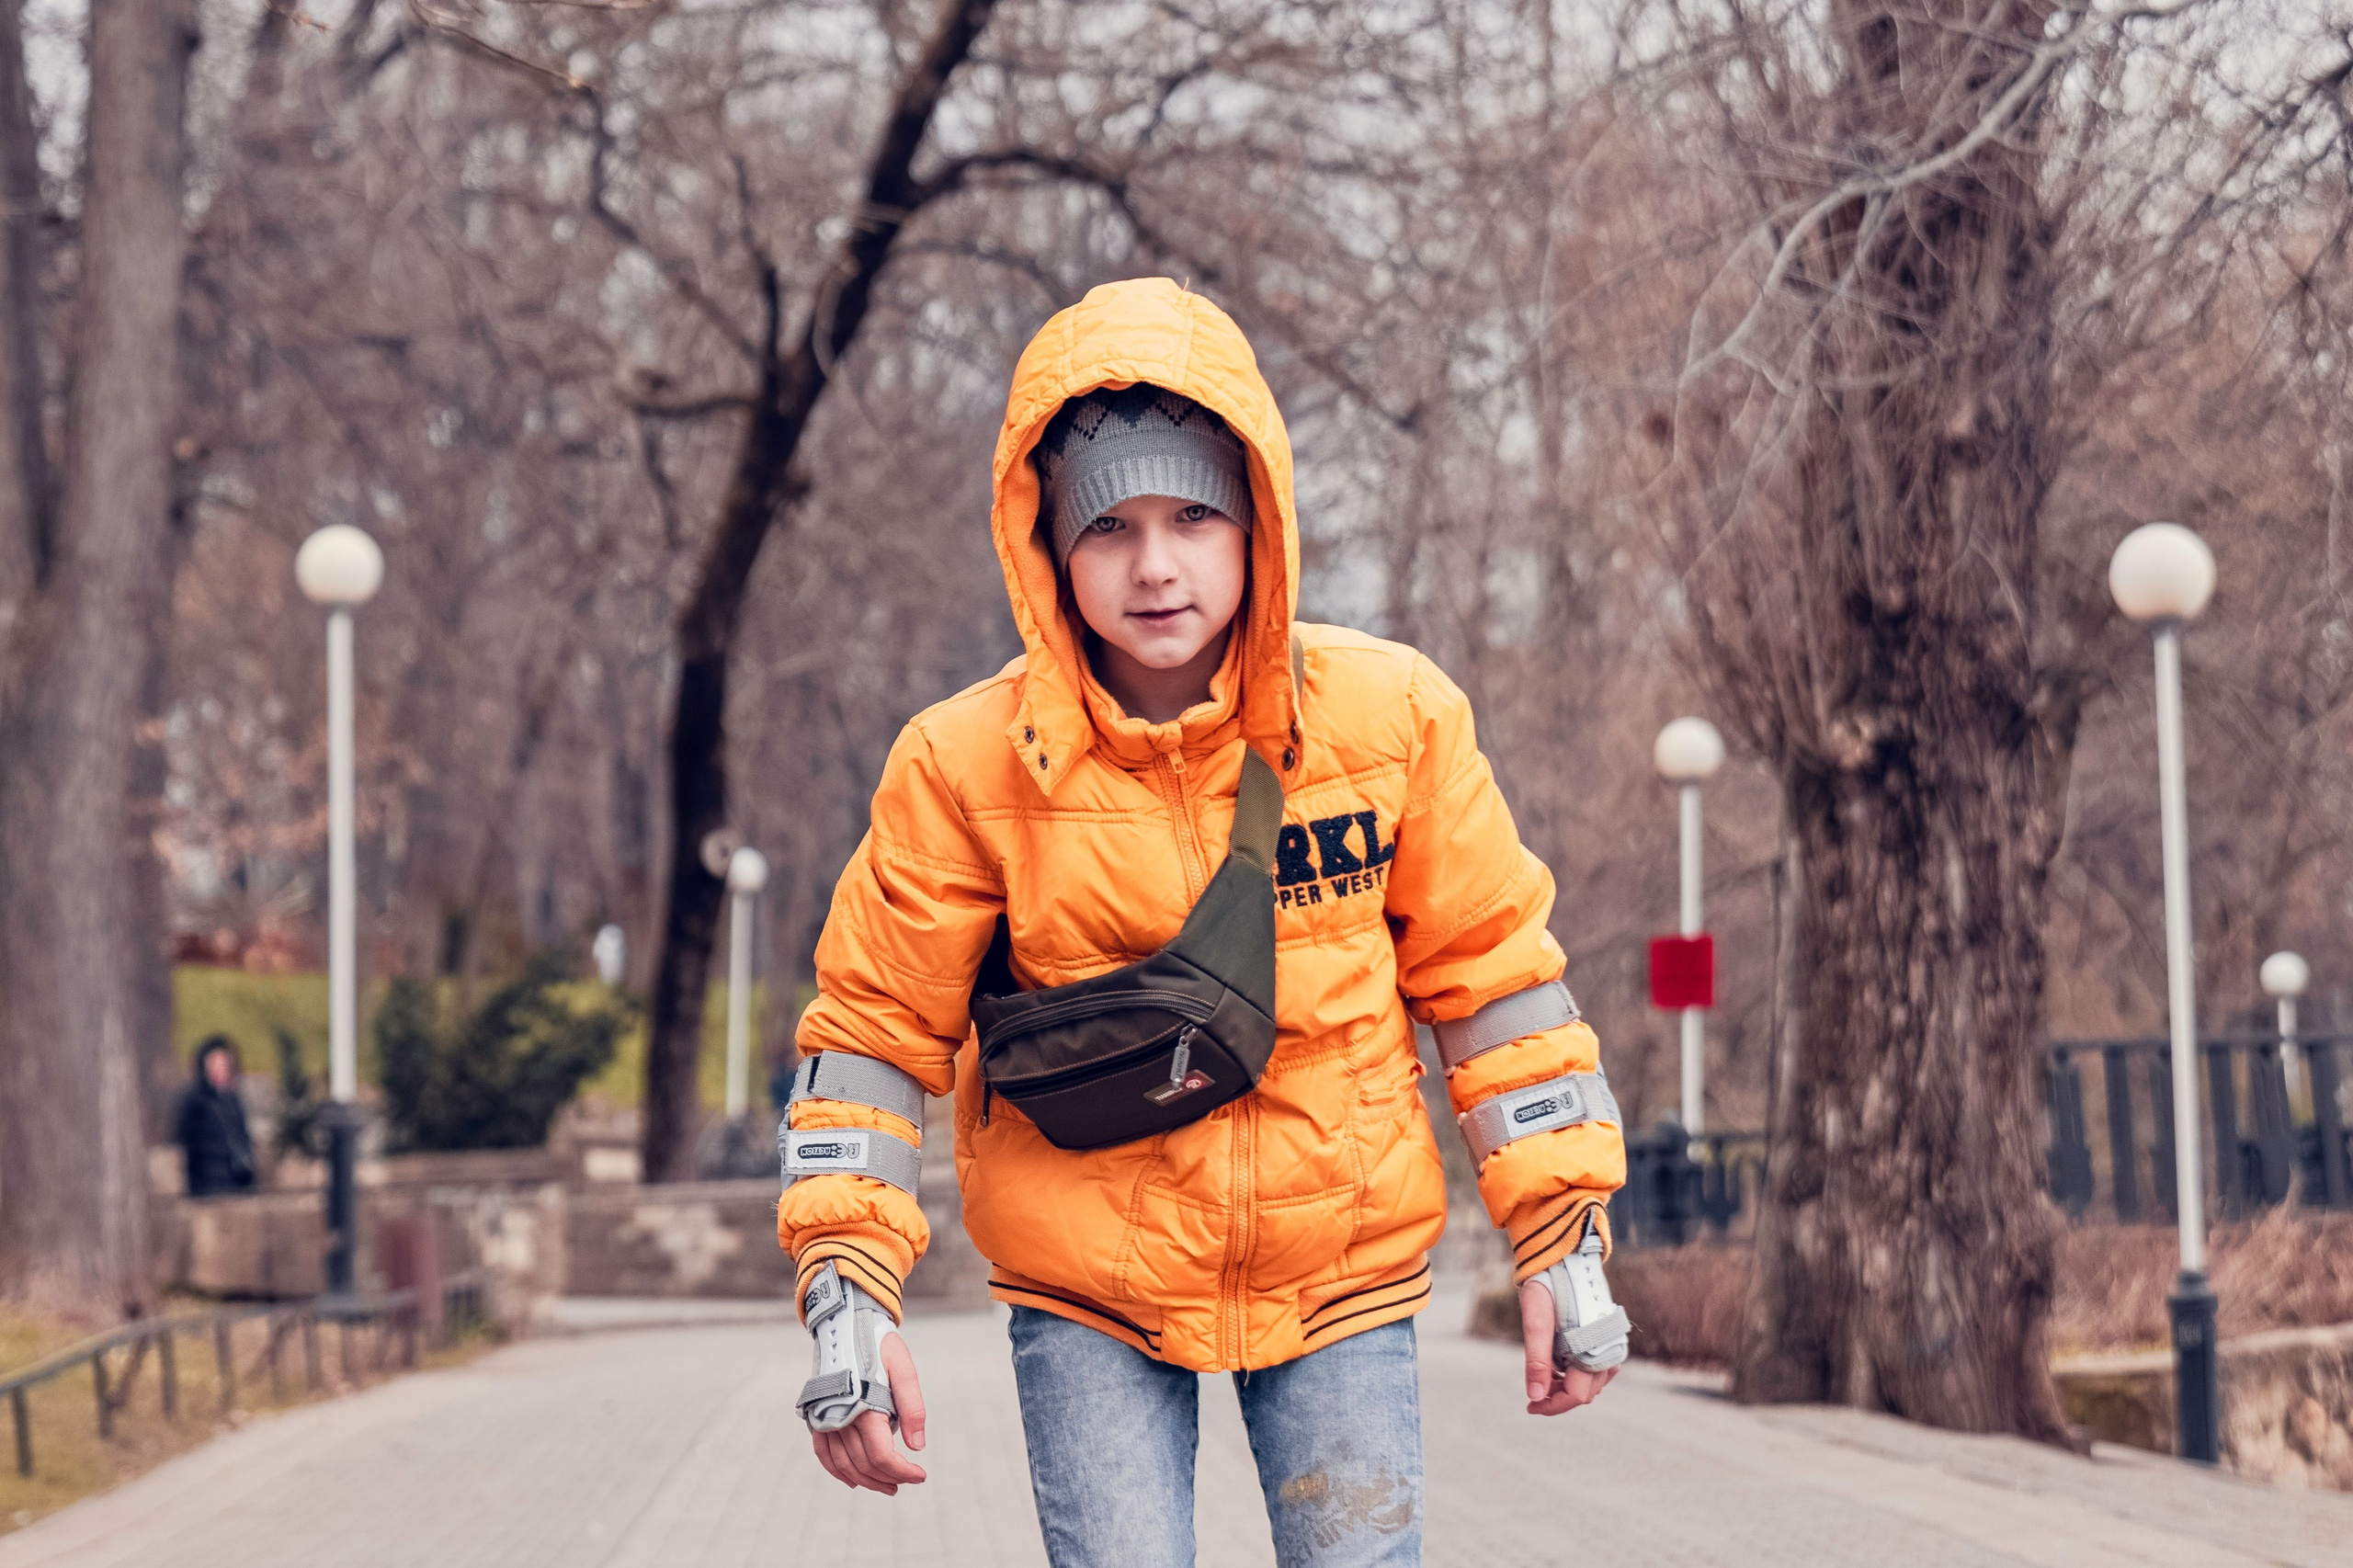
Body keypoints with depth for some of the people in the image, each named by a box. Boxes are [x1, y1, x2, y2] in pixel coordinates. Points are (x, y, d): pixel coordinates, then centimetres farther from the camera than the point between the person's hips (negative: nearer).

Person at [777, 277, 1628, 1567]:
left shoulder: (1388, 714, -8)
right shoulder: (968, 763, -12)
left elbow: (1487, 971, 2)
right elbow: (877, 1026, -3)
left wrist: (1563, 1236, 1)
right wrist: (849, 1296, -10)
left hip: (1341, 1263, 1)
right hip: (1087, 1291, -1)